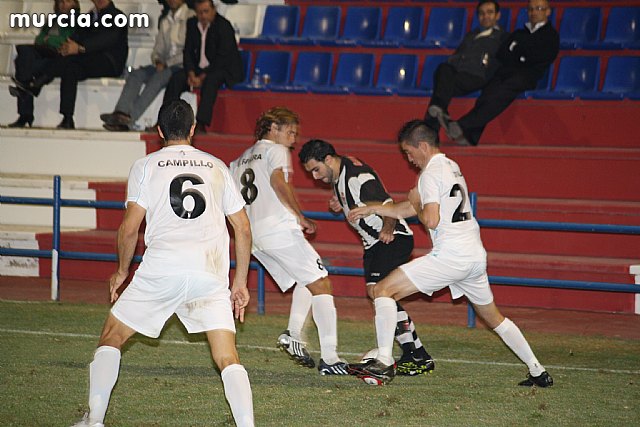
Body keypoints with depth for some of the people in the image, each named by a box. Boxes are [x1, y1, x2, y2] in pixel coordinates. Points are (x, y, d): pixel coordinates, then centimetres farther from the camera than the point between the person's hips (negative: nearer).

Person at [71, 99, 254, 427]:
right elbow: (243, 229, 16)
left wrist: (122, 271, 18)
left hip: (161, 267, -2)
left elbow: (130, 227, 2)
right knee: (228, 360, 1)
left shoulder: (146, 166, 10)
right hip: (210, 272, 2)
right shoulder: (216, 167, 18)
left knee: (111, 338, 15)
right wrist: (240, 283, 23)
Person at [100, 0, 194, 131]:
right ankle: (122, 113, -37)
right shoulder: (165, 22, 23)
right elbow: (157, 50, 21)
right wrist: (157, 61, -2)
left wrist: (166, 64, -15)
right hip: (165, 67, 7)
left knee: (158, 77, -34)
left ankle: (129, 120, -42)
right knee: (135, 75, -18)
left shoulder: (191, 17, -2)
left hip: (182, 66, -7)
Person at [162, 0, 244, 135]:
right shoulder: (192, 24, 5)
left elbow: (222, 59, -20)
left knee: (210, 80, -37)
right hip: (200, 68, 7)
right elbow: (188, 52, 6)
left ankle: (201, 124, -44)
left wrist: (203, 76, -24)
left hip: (225, 69, -7)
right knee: (176, 78, -15)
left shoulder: (224, 26, -15)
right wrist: (191, 74, -12)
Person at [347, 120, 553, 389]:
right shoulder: (451, 167, 20)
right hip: (476, 255, 9)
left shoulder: (431, 173, -8)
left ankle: (384, 363, -16)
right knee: (493, 318, 23)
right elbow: (411, 209, 26)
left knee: (383, 290, -7)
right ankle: (538, 372, 23)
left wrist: (416, 203, 1)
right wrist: (371, 209, 25)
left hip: (450, 255, -9)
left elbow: (430, 220, -19)